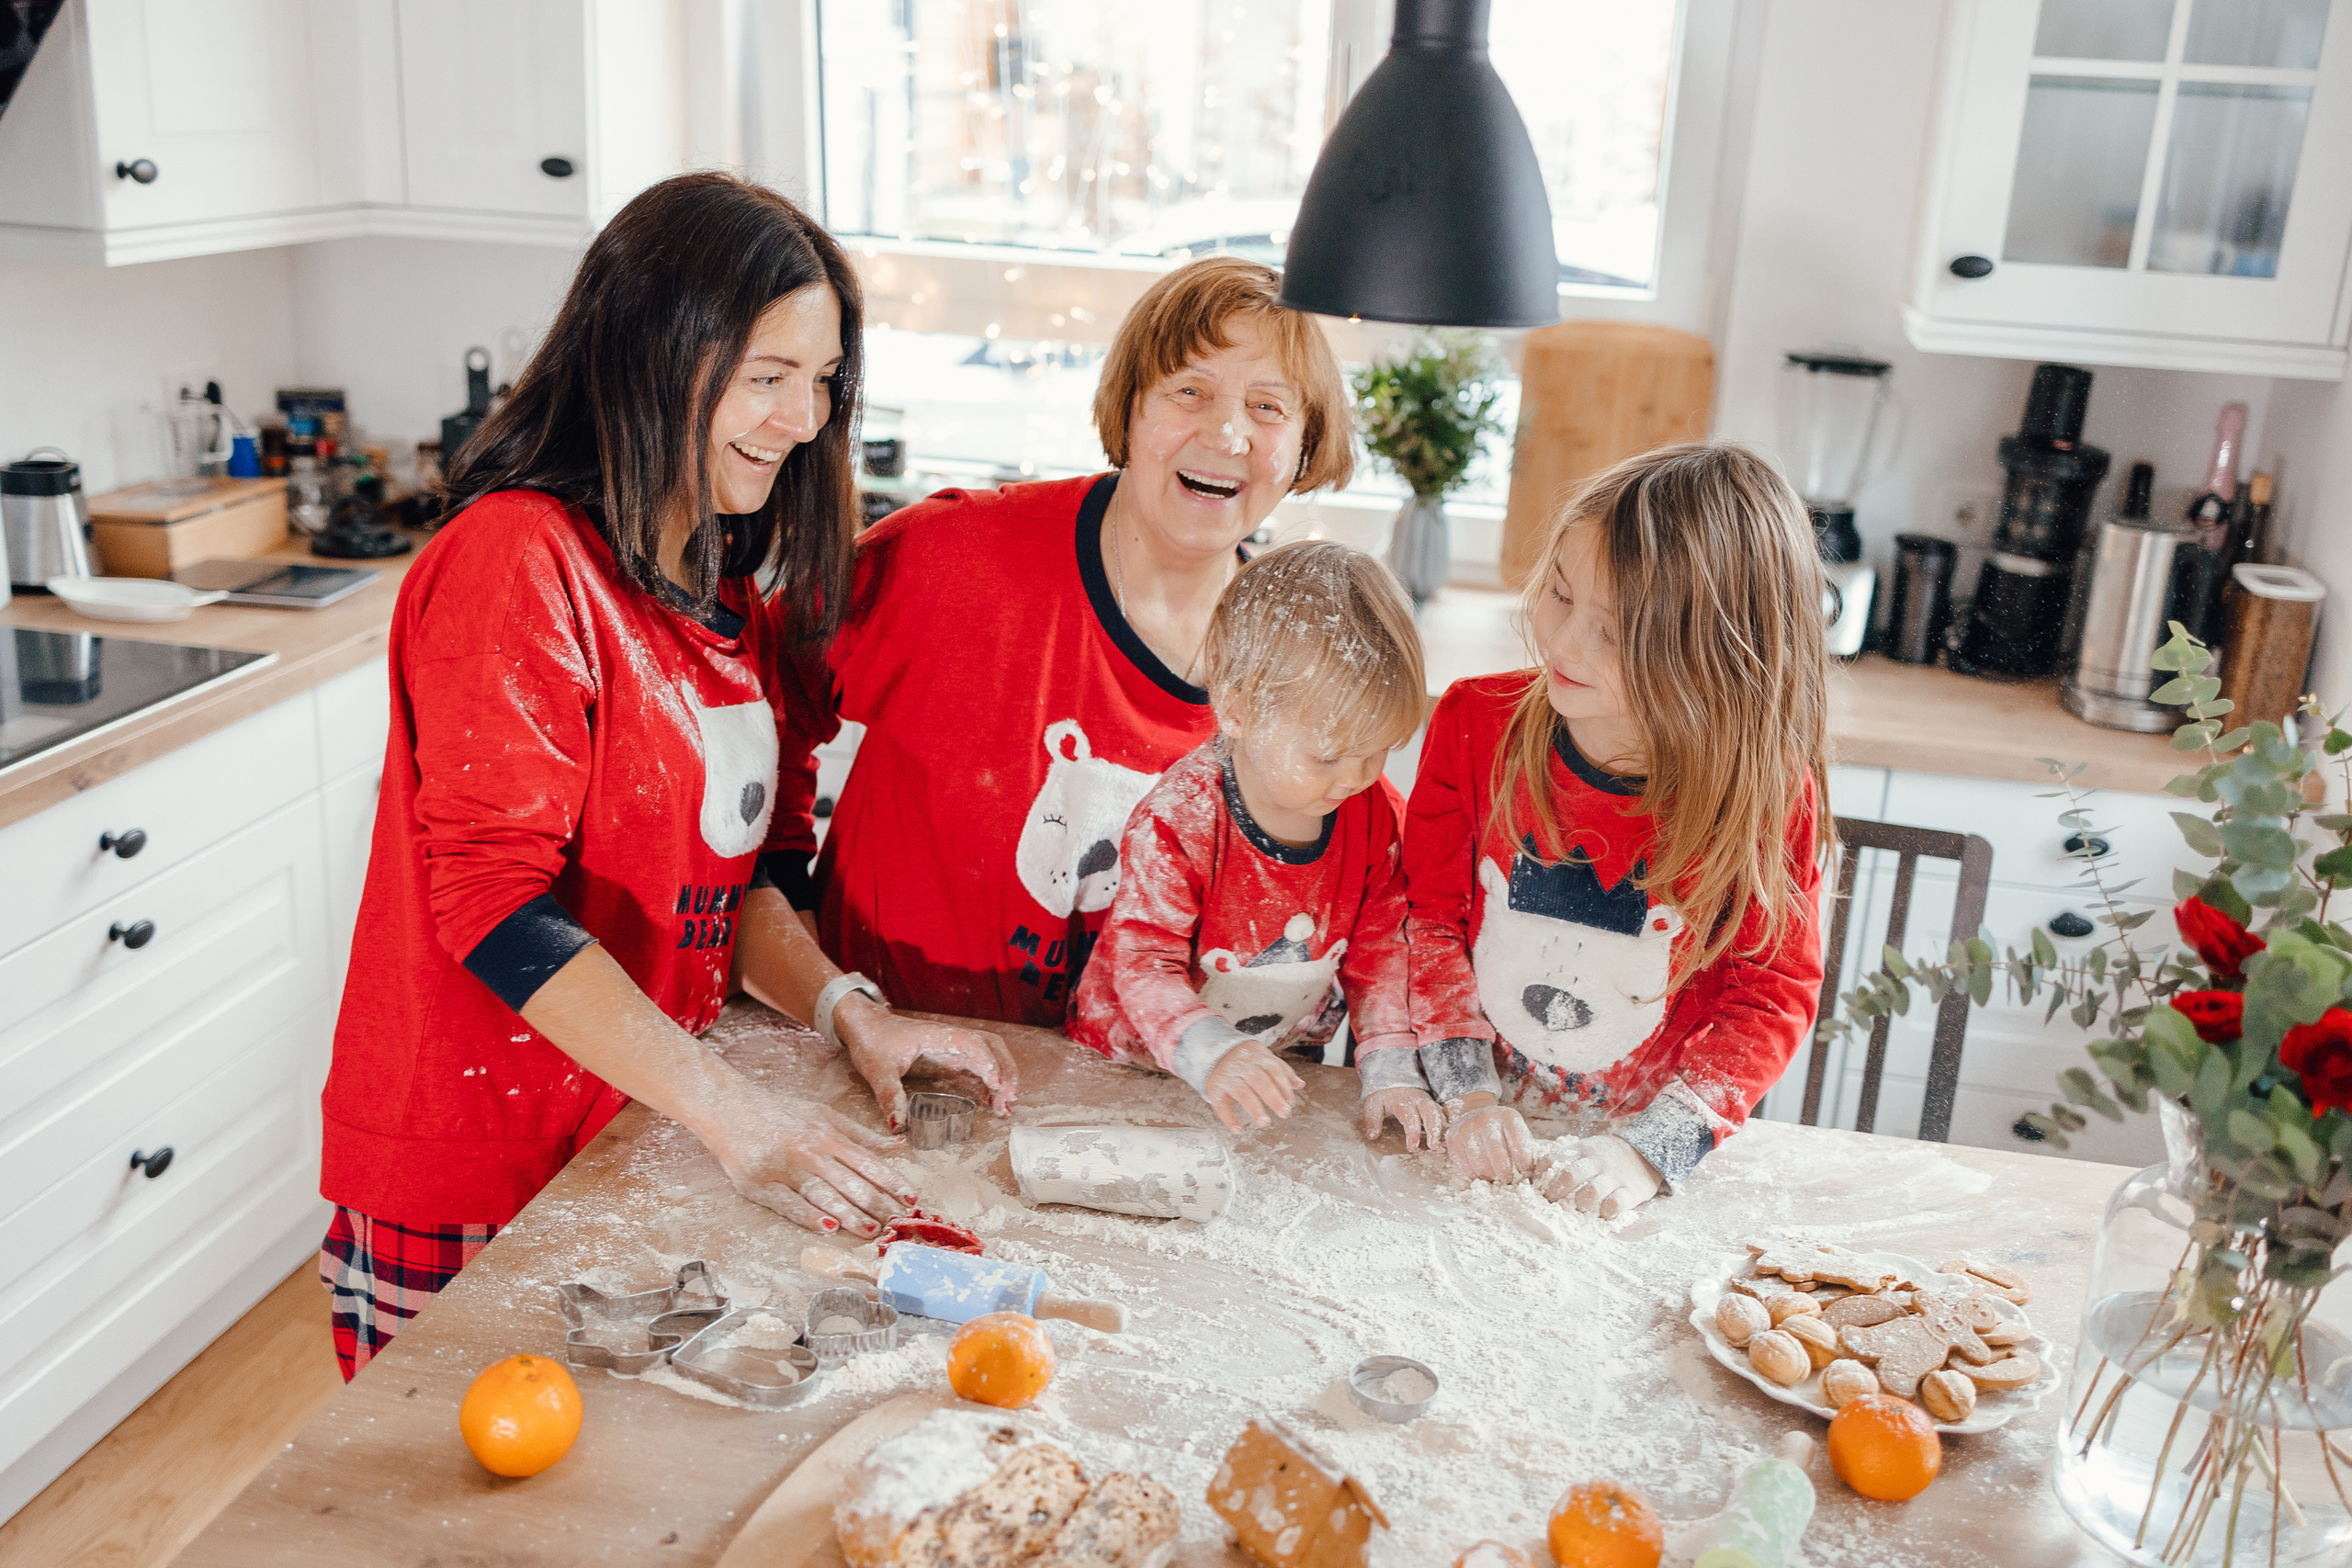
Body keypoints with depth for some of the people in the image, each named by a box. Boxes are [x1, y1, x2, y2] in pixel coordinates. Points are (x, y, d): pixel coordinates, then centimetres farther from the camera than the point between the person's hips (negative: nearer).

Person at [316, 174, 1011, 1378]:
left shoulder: (737, 589, 8)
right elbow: (495, 899, -24)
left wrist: (846, 1013, -8)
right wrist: (739, 1117, -28)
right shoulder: (515, 562, -18)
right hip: (473, 1178, -7)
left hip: (638, 1136, 7)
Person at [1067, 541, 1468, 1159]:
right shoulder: (1175, 823, -25)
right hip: (1141, 1063, -4)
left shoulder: (1377, 814, -9)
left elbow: (1379, 949, 1)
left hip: (1288, 1059, 5)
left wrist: (1391, 1071, -9)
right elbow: (1143, 964, -24)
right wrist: (1214, 1055, -42)